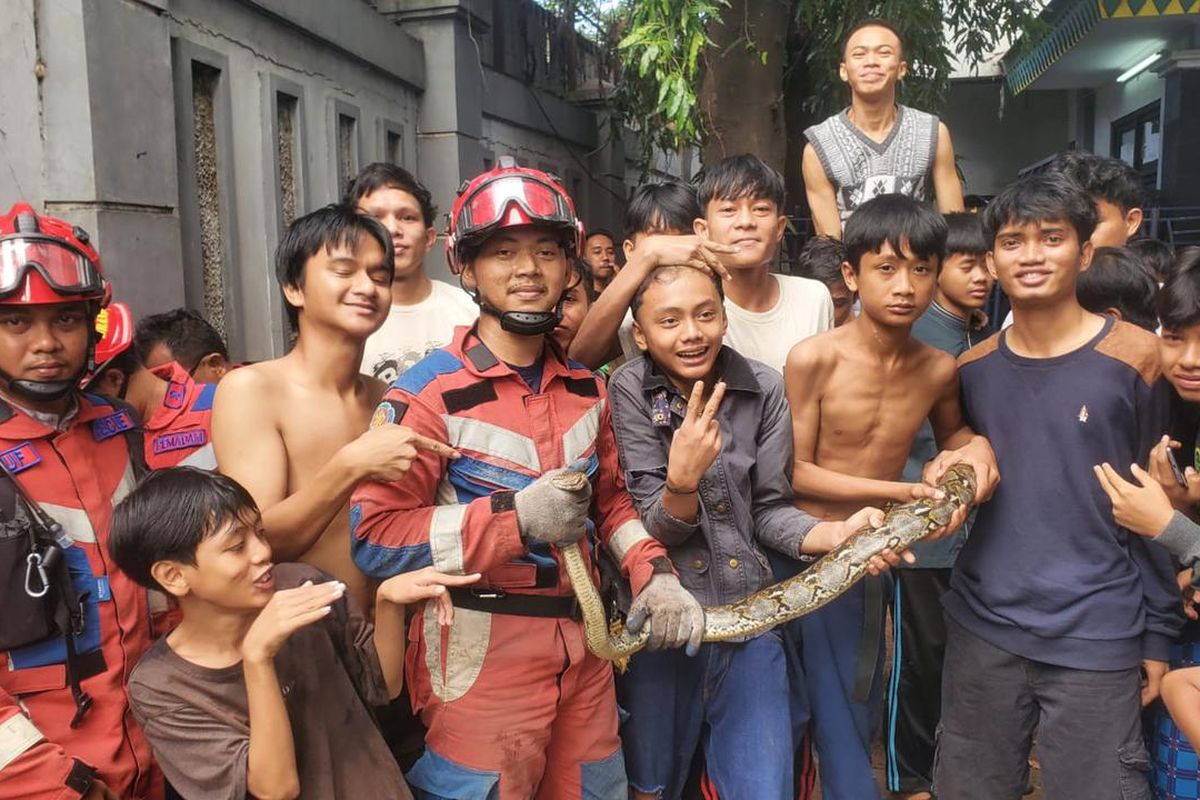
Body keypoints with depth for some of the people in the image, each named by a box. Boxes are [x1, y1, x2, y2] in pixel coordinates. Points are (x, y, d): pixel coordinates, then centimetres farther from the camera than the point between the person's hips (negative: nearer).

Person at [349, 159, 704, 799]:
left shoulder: (587, 390, 8)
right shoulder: (428, 394, -13)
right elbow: (375, 539, -17)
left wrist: (653, 574, 0)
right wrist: (515, 517, -22)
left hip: (583, 649, 6)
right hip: (479, 658, -6)